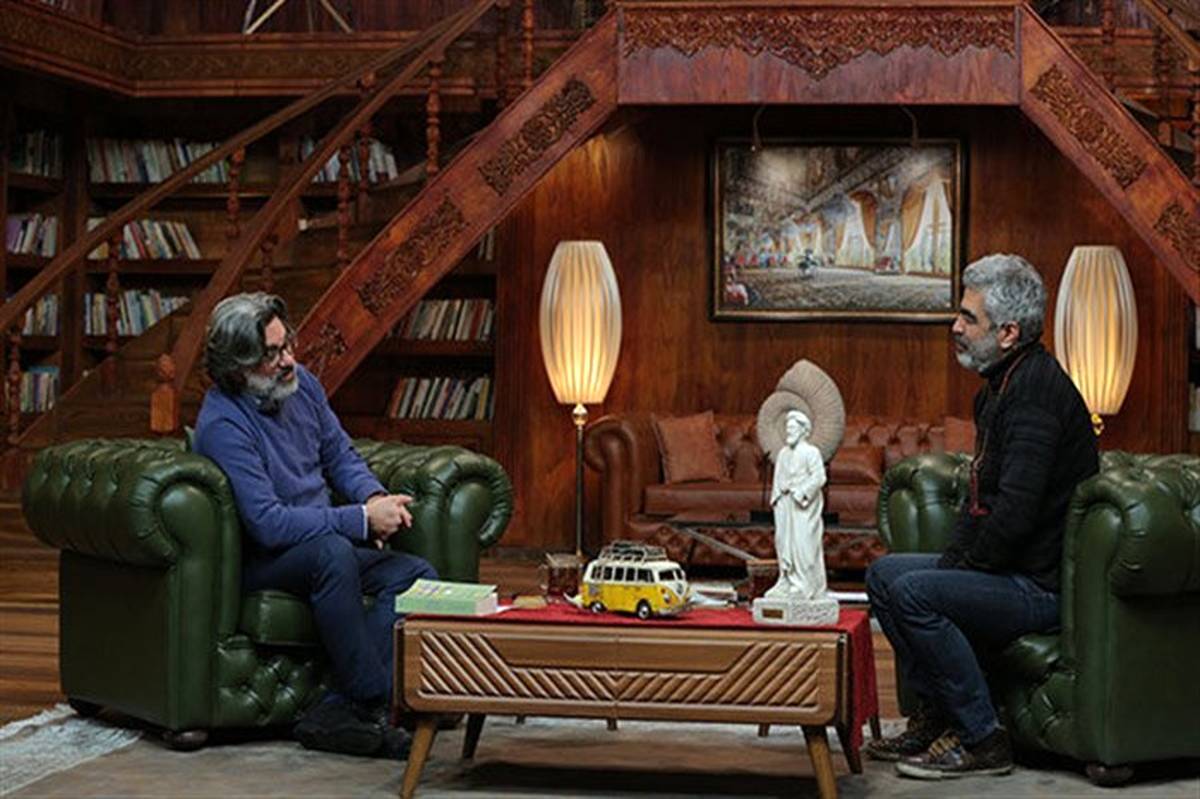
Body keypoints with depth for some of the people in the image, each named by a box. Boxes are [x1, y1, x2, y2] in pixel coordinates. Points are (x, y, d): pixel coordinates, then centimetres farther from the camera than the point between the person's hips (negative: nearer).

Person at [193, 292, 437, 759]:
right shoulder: (224, 424, -21)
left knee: (418, 576, -14)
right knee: (332, 552, -38)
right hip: (257, 562, -8)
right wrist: (362, 520, -27)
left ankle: (339, 710, -26)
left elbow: (340, 456, 14)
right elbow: (269, 524, -27)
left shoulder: (300, 383, 2)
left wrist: (375, 498, -9)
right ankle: (370, 704, -30)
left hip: (327, 544, 8)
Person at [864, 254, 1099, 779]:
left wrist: (958, 568, -14)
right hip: (1009, 569, 11)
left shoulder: (1036, 390, -20)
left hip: (1043, 585, -11)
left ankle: (981, 739, -14)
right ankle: (935, 717, 11)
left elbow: (1015, 513, -27)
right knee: (883, 574, 10)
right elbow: (981, 495, 20)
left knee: (912, 592, -25)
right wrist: (954, 559, 5)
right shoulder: (1000, 385, 13)